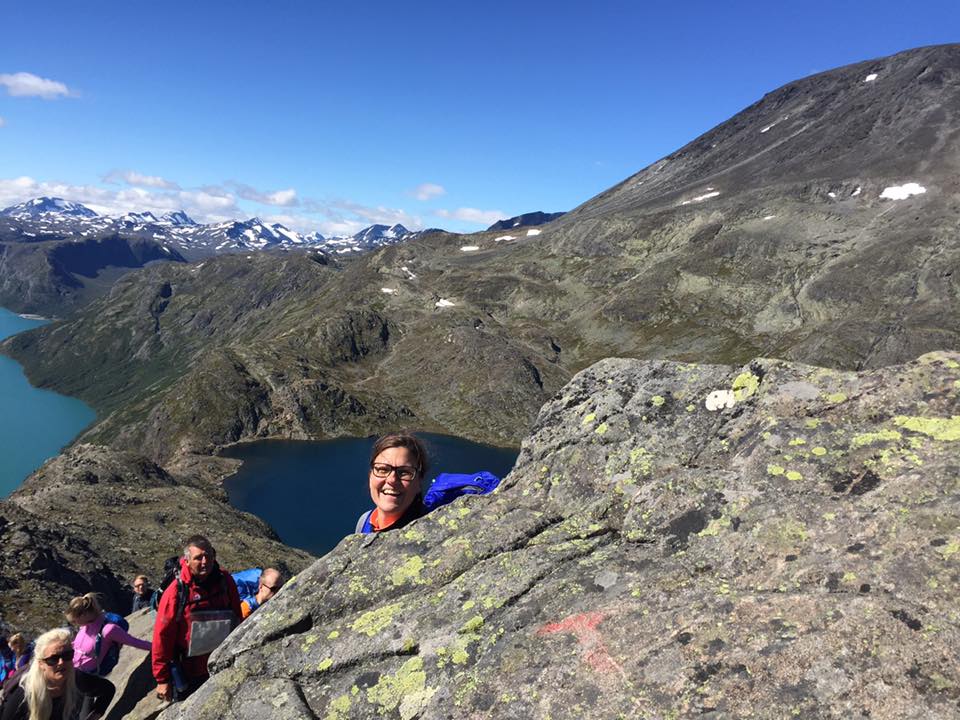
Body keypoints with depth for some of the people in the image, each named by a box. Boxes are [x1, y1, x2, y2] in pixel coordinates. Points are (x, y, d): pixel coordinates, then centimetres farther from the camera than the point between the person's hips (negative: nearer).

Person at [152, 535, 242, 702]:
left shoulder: (225, 581, -10)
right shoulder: (176, 591, -21)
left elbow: (237, 618, 4)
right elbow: (162, 636, -14)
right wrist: (162, 679, -9)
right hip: (188, 677, -3)